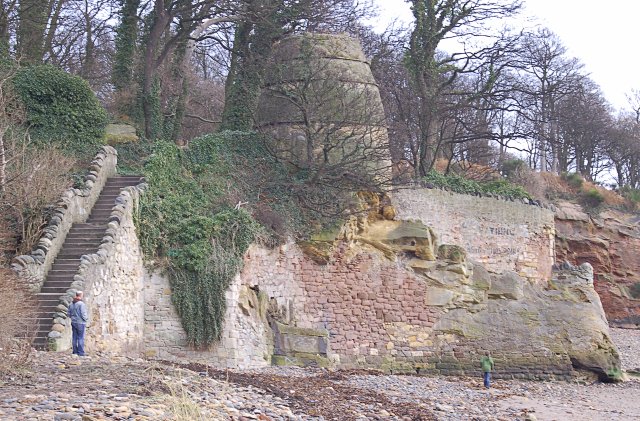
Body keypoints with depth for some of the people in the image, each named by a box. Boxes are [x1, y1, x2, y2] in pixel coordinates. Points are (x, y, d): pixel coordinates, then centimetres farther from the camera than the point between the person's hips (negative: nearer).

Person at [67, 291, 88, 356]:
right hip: (80, 323, -7)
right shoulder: (81, 304, -16)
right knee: (81, 338, -2)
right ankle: (81, 352, -2)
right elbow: (83, 314, -18)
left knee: (74, 338, 10)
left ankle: (75, 351, 15)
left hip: (73, 322, 7)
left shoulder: (71, 304, 6)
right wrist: (86, 318, 1)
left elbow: (68, 313, 11)